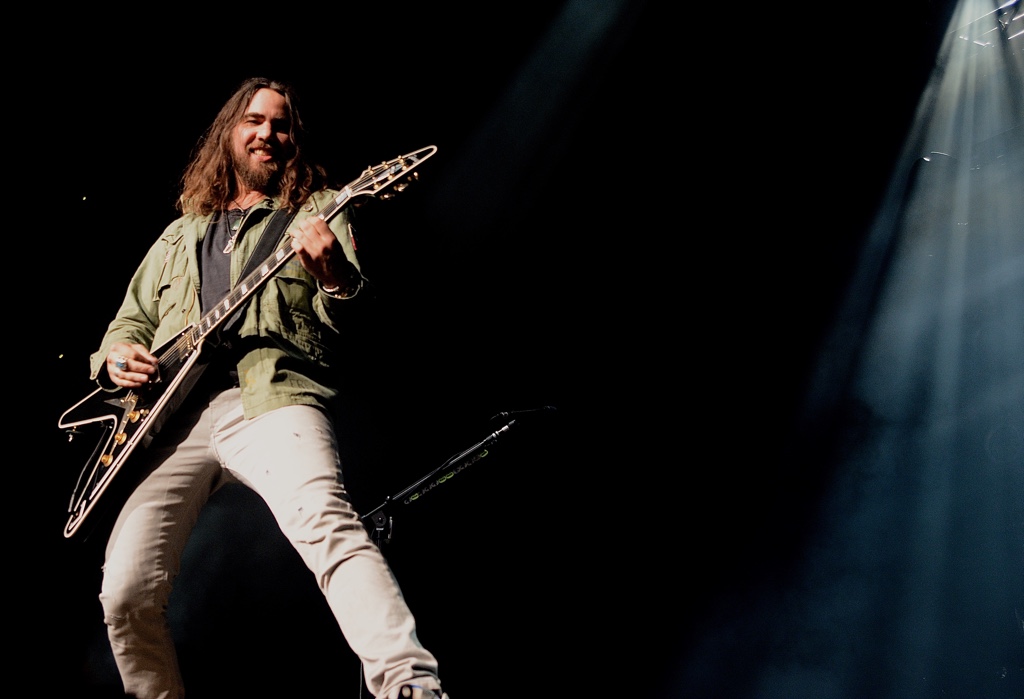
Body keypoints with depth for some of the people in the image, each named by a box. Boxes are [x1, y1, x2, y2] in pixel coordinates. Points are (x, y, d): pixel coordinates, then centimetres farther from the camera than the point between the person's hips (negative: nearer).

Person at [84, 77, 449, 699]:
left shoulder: (317, 210, 18)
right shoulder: (180, 234, 31)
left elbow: (353, 311, 4)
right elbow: (131, 319, 33)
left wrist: (334, 277, -20)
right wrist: (117, 356, 10)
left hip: (271, 396, -4)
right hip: (175, 419, 5)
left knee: (326, 522, -33)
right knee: (127, 591, -9)